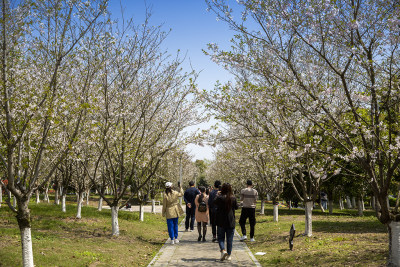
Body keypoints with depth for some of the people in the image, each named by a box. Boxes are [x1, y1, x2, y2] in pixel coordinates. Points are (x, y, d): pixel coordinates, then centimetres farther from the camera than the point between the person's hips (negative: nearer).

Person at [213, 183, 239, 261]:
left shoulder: (219, 197, -12)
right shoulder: (233, 198, -6)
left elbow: (214, 203, 5)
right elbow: (236, 207, 8)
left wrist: (217, 195, 14)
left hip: (221, 221, -1)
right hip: (231, 222, 2)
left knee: (221, 237, 9)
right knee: (229, 239, 9)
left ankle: (223, 250, -13)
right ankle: (229, 255, 12)